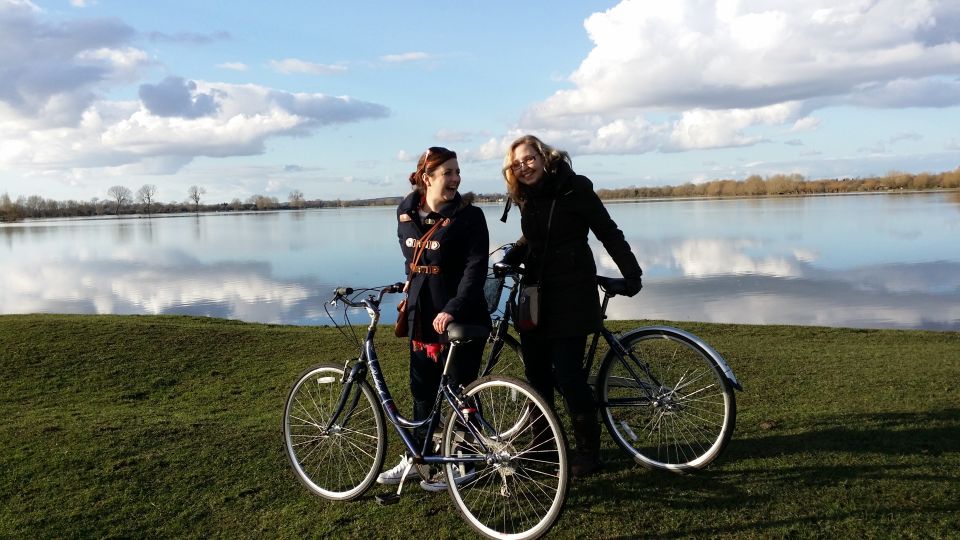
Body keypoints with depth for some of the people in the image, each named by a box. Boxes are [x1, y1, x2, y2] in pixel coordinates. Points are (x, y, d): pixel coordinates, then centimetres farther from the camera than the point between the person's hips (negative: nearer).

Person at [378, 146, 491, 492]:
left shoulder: (469, 215, -12)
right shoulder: (406, 212, 4)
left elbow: (475, 268, -19)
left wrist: (452, 309, -28)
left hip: (460, 317, -5)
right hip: (421, 314, 6)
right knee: (422, 388, 15)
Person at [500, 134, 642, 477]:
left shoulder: (574, 188, -7)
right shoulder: (526, 197, 11)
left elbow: (608, 232, -5)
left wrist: (631, 274, -9)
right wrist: (508, 259, 1)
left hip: (571, 295, -6)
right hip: (536, 294, 6)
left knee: (567, 374, -9)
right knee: (536, 372, 6)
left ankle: (588, 450, 7)